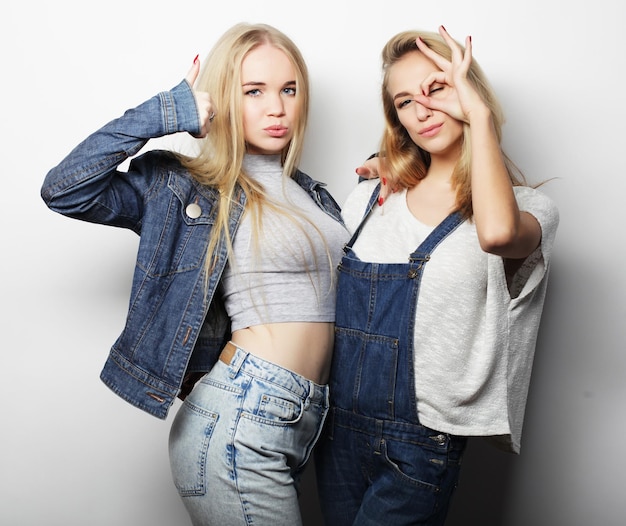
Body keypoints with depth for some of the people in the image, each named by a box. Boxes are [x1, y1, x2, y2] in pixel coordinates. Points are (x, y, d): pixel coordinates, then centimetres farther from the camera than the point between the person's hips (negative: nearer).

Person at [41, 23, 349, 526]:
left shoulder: (309, 191, 15)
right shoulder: (188, 185, -4)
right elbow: (64, 189, -14)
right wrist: (164, 113, -12)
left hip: (301, 422, 7)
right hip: (240, 422, -7)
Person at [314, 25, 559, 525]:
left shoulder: (529, 207, -7)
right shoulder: (369, 198, 5)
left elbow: (497, 233, -32)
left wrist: (478, 114, -21)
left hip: (420, 448, -4)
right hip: (338, 429, 5)